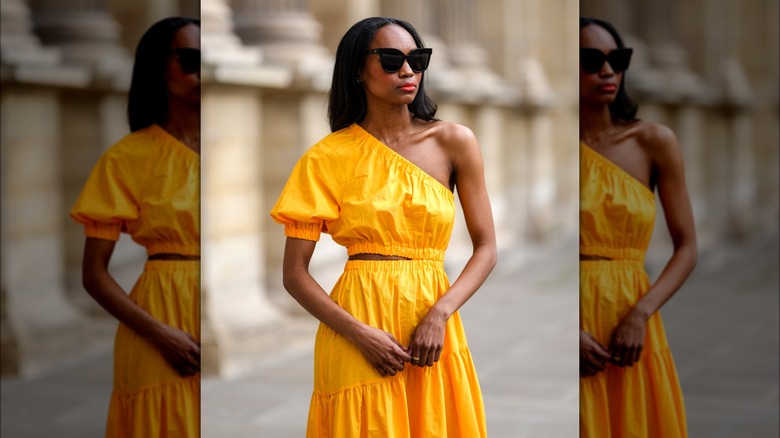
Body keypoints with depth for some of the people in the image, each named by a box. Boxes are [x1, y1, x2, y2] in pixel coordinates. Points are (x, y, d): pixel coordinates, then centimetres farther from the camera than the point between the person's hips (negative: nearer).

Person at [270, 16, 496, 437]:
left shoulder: (453, 142, 1)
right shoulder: (328, 157, -2)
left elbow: (486, 248, 2)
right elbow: (294, 273, -3)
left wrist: (439, 314, -13)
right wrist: (361, 334, -15)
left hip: (433, 331, 1)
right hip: (357, 330, -1)